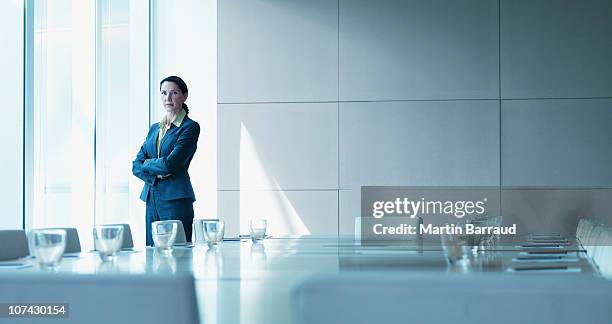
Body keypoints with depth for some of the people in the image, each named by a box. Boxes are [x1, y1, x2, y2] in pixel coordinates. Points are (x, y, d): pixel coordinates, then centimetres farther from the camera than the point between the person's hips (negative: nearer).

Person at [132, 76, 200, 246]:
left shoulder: (190, 127, -4)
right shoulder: (154, 128, 17)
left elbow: (171, 164, -14)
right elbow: (136, 165, 11)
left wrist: (147, 164, 2)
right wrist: (156, 173, -8)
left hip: (176, 198, -6)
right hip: (151, 199, 7)